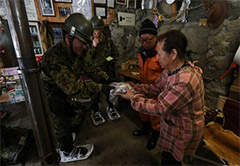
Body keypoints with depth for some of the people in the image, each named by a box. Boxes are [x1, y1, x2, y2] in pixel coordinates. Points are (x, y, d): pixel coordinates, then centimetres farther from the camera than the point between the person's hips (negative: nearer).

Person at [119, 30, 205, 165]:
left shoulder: (186, 81, -38)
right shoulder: (171, 70, -8)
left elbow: (160, 108, -31)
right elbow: (155, 88, -1)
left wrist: (133, 98, -24)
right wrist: (134, 87, -14)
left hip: (183, 132, -7)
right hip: (172, 125, 8)